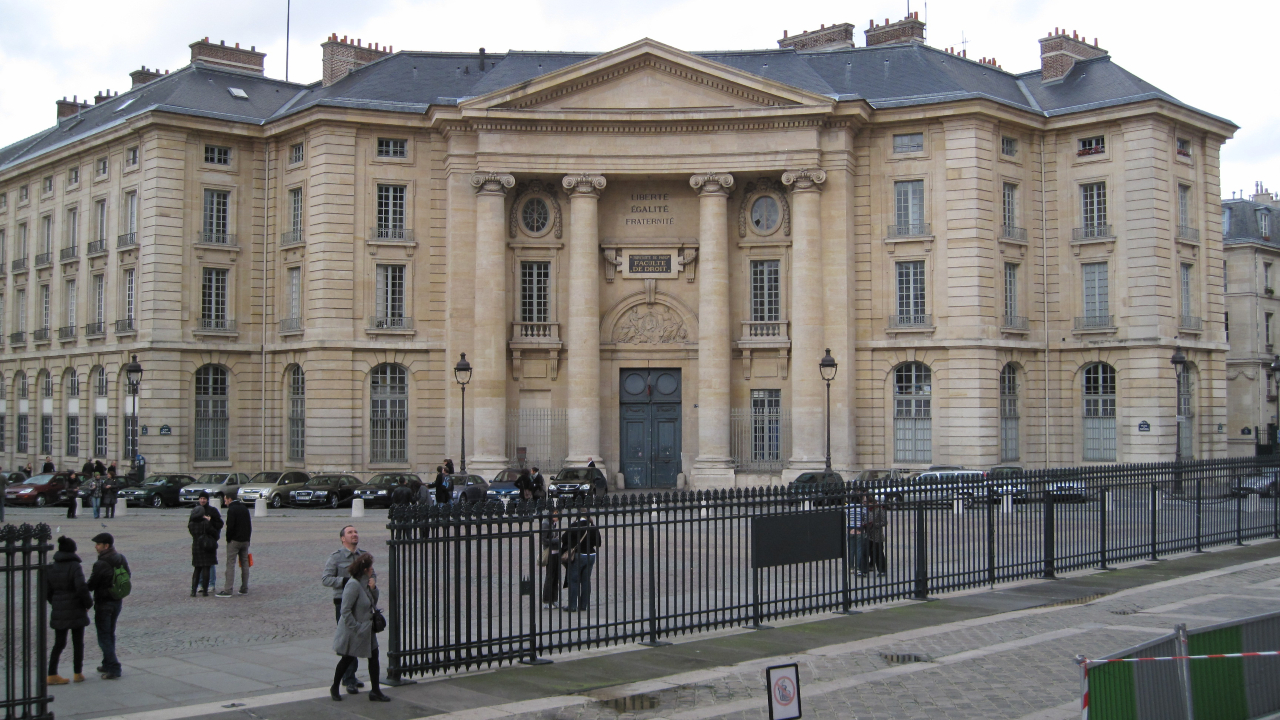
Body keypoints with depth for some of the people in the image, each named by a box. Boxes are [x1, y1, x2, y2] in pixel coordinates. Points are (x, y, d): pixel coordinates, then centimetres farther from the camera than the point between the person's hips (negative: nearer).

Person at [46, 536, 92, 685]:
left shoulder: (51, 568, 2)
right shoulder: (75, 566, -14)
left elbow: (47, 592, 5)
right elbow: (82, 588, -21)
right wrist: (89, 603, -4)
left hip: (58, 612, 4)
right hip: (76, 611, -4)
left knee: (59, 644, 12)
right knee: (78, 643, 9)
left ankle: (52, 674, 8)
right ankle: (78, 673, 15)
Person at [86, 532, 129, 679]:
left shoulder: (101, 564, -22)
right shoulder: (121, 559, 2)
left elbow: (91, 585, -16)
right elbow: (128, 575, 14)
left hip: (104, 603, -8)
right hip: (118, 602, 8)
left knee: (104, 637, -1)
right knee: (110, 634, 20)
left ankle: (113, 668, -5)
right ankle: (108, 664, 28)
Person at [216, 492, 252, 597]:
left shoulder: (232, 509, -9)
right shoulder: (245, 509, 14)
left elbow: (230, 526, -16)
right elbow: (249, 525, 15)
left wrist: (228, 539, -5)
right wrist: (247, 538, 16)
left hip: (234, 541, -7)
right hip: (245, 540, 7)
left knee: (230, 564, -8)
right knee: (244, 564, 9)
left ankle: (227, 590, -12)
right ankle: (244, 589, 11)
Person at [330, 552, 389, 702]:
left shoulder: (366, 582, 4)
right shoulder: (353, 585, -24)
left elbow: (374, 602, 11)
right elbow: (345, 610, -25)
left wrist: (373, 588, -7)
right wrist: (356, 628, -23)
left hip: (366, 629, 8)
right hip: (353, 632, -8)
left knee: (374, 656, 4)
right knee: (348, 659, 9)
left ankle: (375, 691, 10)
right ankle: (335, 688, 30)